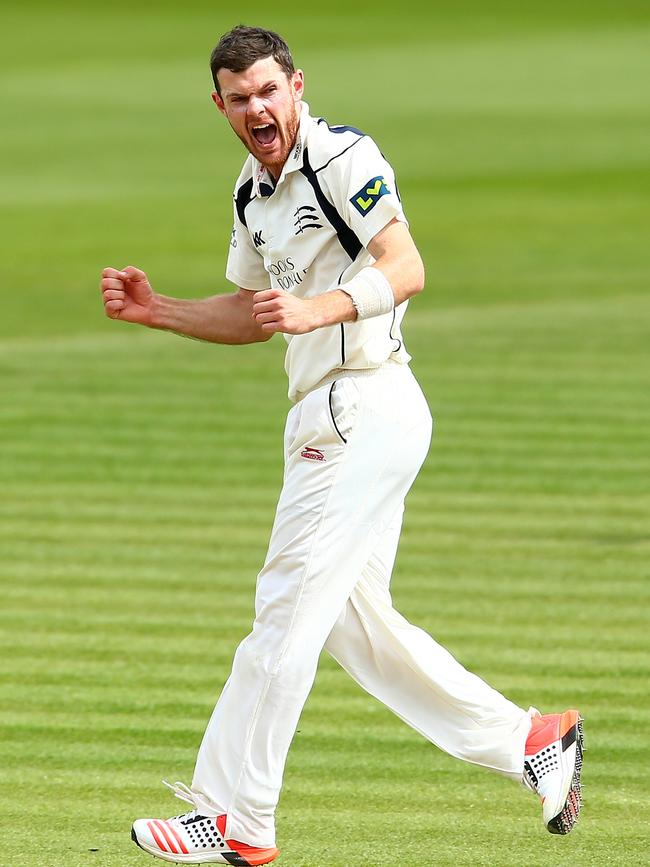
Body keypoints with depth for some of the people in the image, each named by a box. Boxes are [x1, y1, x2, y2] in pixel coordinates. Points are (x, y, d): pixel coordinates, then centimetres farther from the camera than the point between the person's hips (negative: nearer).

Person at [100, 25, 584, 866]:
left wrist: (316, 310, -37)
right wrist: (155, 310, 13)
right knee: (353, 622, 13)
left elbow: (405, 270, -22)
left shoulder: (343, 158, -12)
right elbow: (253, 314, 26)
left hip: (365, 408, -10)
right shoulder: (252, 193, 16)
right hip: (325, 418, 10)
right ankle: (533, 742, 19)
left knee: (288, 607, -9)